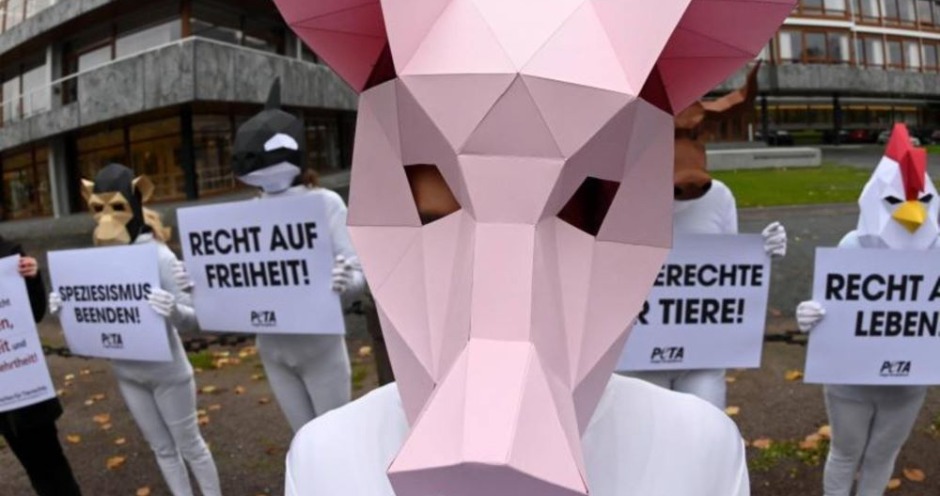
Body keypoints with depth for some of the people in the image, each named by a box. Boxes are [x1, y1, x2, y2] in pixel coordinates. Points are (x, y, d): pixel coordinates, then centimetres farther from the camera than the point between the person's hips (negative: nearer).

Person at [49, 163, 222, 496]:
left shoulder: (158, 256, -20)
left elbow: (191, 321, -21)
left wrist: (173, 310, -42)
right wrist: (64, 307, -10)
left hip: (167, 372, -6)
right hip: (127, 373, 6)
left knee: (189, 446, 12)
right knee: (162, 449, 20)